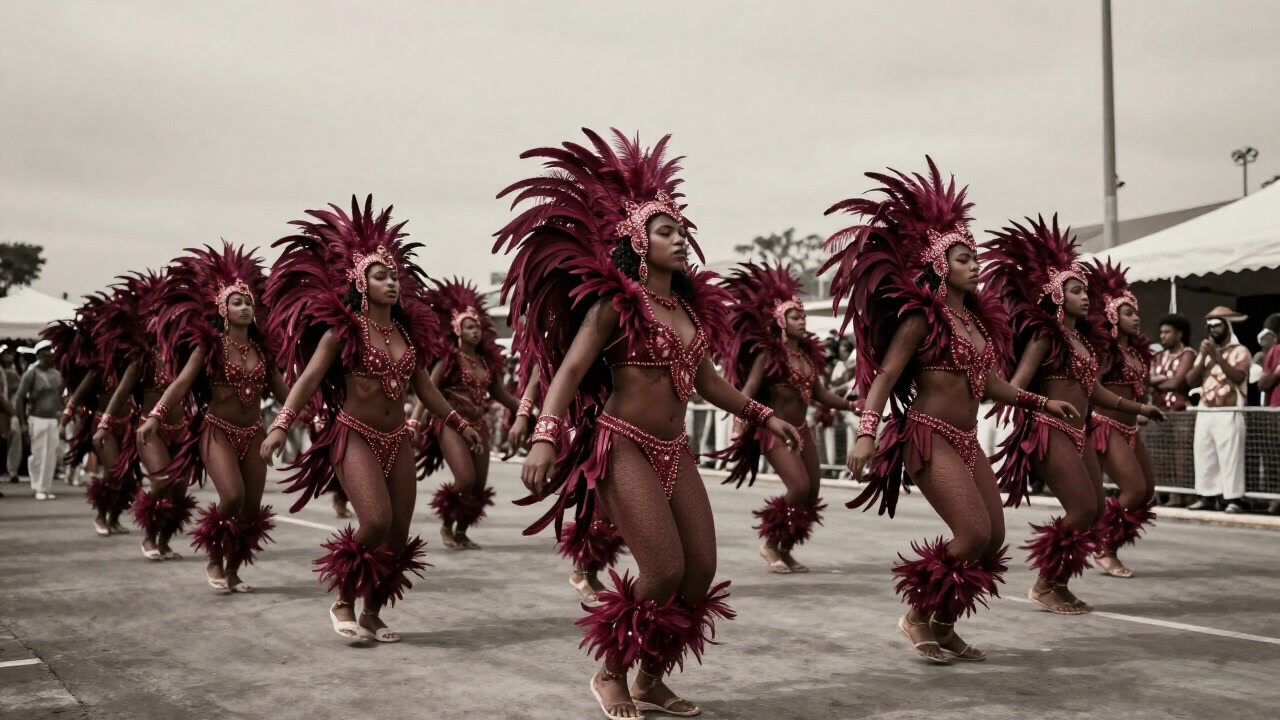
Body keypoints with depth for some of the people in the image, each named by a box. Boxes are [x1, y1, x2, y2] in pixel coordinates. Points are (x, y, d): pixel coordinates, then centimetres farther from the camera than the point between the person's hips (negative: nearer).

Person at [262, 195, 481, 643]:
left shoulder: (410, 329, 9)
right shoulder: (344, 328, -7)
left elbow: (424, 387, 19)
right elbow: (309, 378, -14)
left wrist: (459, 424, 22)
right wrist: (281, 425, -27)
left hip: (397, 439, 6)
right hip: (355, 435, -6)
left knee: (399, 535, 2)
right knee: (376, 522, -22)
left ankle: (373, 614, 19)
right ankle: (343, 602, 2)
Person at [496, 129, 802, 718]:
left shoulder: (691, 304, 13)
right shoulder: (616, 302, -7)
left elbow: (707, 381, 22)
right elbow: (570, 370, -15)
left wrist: (763, 415, 20)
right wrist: (545, 437, -27)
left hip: (674, 450, 7)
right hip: (623, 444, -7)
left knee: (702, 570, 1)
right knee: (665, 572, -13)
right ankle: (610, 672, 11)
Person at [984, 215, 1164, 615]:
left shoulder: (1080, 336, 15)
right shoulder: (1046, 333, -9)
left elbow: (1091, 389, 21)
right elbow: (1019, 381, -20)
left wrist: (1137, 408, 29)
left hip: (1076, 433, 9)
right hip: (1050, 430, -9)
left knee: (1096, 509, 7)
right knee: (1083, 509, -12)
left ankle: (1058, 583, 16)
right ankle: (1046, 586, 1)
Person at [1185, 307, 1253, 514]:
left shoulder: (1239, 351, 0)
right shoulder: (1205, 351, 17)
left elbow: (1239, 376, -17)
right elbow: (1191, 381, 8)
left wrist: (1217, 356, -18)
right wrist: (1204, 357, -4)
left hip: (1229, 413, -6)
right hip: (1205, 412, 6)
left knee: (1230, 457, -8)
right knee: (1204, 456, 4)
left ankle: (1232, 499, -7)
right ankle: (1207, 496, 8)